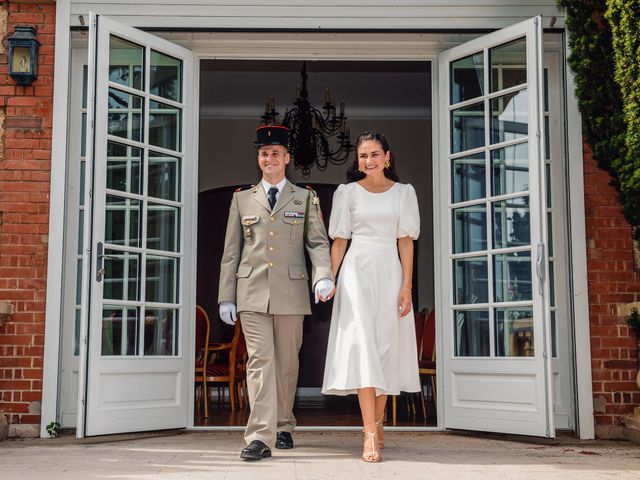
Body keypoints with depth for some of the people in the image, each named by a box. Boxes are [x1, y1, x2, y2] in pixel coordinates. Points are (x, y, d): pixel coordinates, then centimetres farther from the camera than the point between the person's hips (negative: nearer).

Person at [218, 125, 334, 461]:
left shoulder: (305, 199, 11)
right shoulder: (242, 199, 13)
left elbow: (318, 242, 3)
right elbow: (231, 252, 11)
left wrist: (324, 276, -16)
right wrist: (226, 296, 5)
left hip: (291, 292, 0)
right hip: (252, 294, 0)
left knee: (286, 364, 9)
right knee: (260, 361, -8)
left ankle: (283, 427, 26)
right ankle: (259, 437, -11)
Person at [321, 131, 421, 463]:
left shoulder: (403, 192, 9)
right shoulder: (348, 192, 7)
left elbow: (405, 240, 4)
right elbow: (339, 240, 6)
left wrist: (406, 285, -4)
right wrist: (331, 280, -3)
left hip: (390, 272, 2)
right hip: (357, 271, -2)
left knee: (387, 345, 3)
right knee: (362, 342, -13)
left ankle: (377, 424, 17)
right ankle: (370, 435, -16)